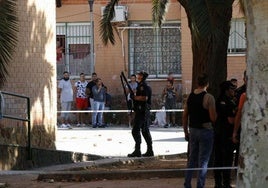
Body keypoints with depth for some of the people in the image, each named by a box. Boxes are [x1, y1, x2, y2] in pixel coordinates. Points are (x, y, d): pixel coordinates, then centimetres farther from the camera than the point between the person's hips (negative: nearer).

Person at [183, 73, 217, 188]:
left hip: (193, 130, 6)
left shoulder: (190, 96, 5)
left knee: (192, 159, 16)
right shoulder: (208, 98, -14)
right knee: (203, 160, 0)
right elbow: (213, 118, -17)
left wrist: (186, 132, 17)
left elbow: (185, 116, 9)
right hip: (205, 130, -6)